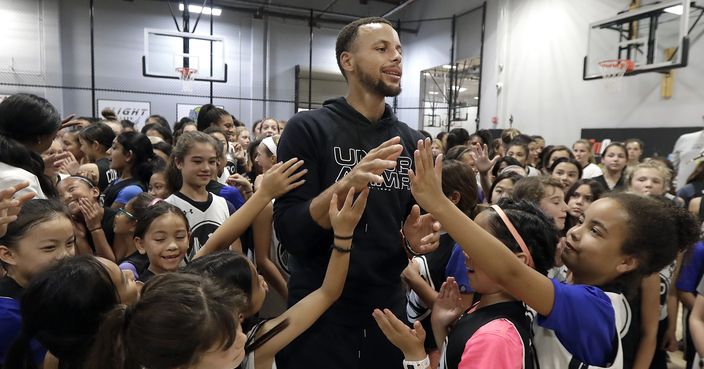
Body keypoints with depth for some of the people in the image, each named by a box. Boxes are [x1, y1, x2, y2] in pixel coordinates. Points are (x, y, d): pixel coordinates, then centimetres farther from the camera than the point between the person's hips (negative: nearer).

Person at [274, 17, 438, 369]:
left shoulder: (411, 141, 3)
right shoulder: (307, 128, -11)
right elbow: (289, 233, -16)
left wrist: (415, 240, -10)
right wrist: (345, 185, -31)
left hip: (386, 313, 5)